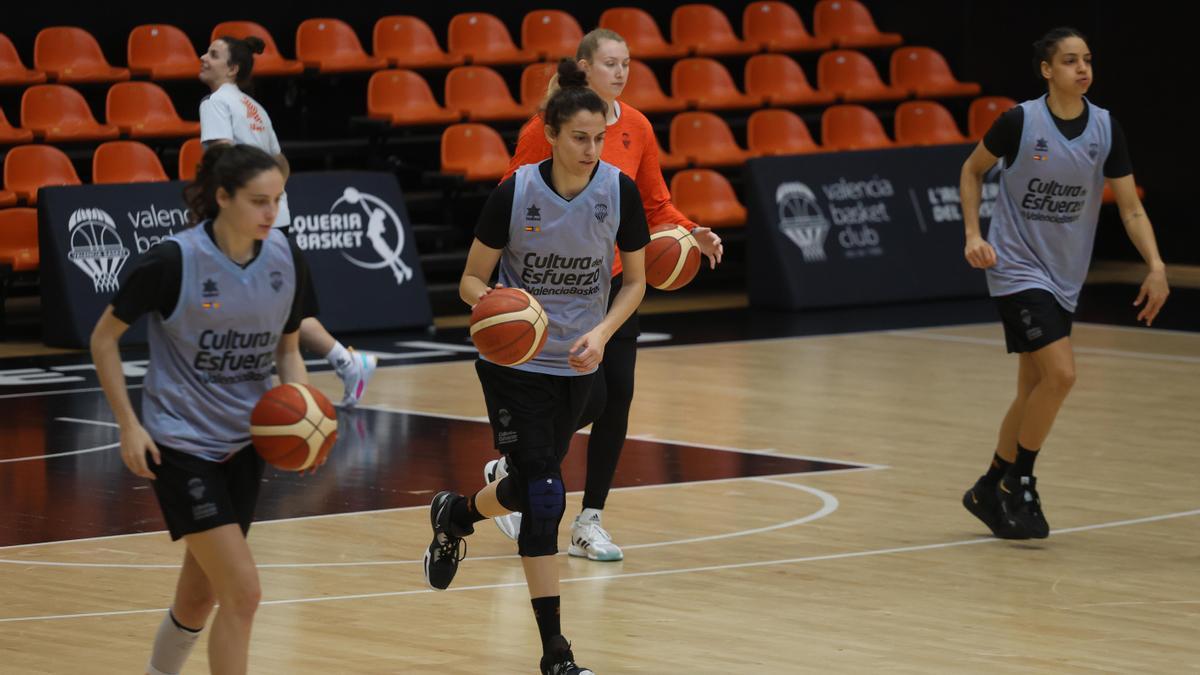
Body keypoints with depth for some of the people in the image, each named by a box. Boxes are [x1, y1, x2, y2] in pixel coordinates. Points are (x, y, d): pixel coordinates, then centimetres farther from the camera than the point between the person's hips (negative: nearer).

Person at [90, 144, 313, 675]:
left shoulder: (286, 262, -4)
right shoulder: (174, 261, -18)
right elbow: (104, 337, -7)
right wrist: (129, 424, -11)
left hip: (243, 443, 5)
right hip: (179, 445, -5)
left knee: (199, 598, 14)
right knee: (242, 592, -14)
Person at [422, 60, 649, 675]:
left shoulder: (619, 191, -11)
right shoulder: (515, 194, -17)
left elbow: (635, 281, 0)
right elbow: (471, 281, -7)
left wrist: (602, 333, -17)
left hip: (576, 365, 4)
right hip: (514, 363, -4)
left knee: (532, 489, 12)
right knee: (544, 495, -12)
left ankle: (455, 514, 47)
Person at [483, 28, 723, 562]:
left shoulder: (636, 128, 4)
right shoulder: (550, 125, -11)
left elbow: (656, 205, 11)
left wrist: (693, 234, -6)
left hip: (616, 277, 5)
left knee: (618, 397, 1)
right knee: (590, 396, -11)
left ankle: (589, 523, 12)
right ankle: (509, 470, 15)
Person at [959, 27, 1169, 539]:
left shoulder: (1105, 128, -2)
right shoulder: (1020, 122, -13)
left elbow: (1130, 207, -1)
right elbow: (972, 170, 4)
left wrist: (1156, 266, -14)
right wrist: (973, 235, -7)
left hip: (1063, 278, 5)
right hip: (1017, 269, -5)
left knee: (1034, 391, 10)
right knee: (1060, 373, -18)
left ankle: (991, 491, 26)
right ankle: (1019, 485, -2)